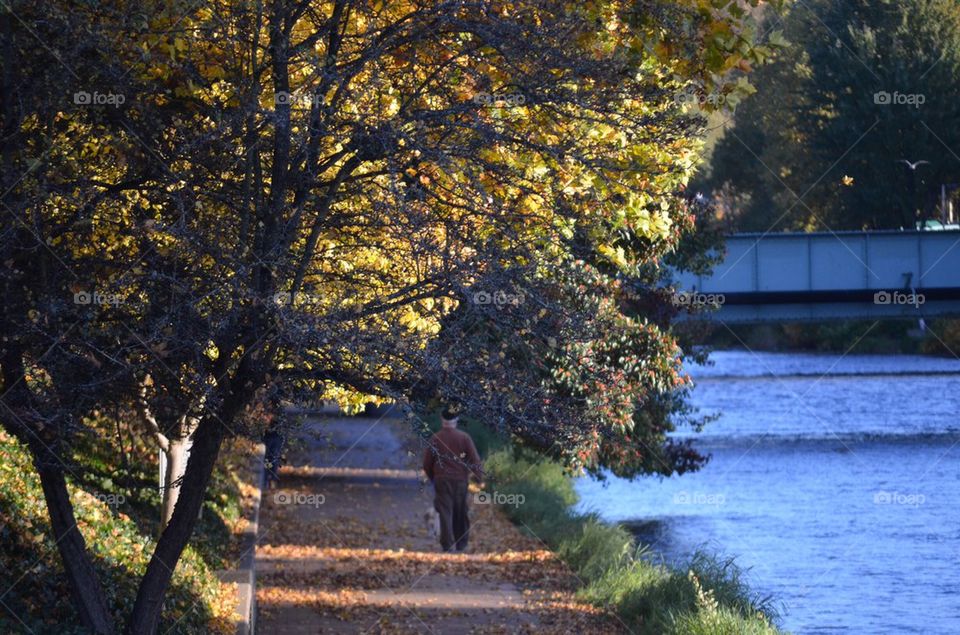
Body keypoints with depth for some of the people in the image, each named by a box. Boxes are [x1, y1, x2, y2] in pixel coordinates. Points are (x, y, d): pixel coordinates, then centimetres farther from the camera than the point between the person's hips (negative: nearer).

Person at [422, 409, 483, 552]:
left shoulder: (435, 438, -2)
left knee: (445, 513, -2)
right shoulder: (464, 437, -4)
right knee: (460, 513, 13)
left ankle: (448, 545, -12)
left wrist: (432, 478, 20)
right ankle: (461, 544, 21)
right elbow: (475, 459, -7)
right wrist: (479, 477, 0)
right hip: (460, 480, 1)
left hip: (442, 480, -1)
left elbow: (427, 462, 4)